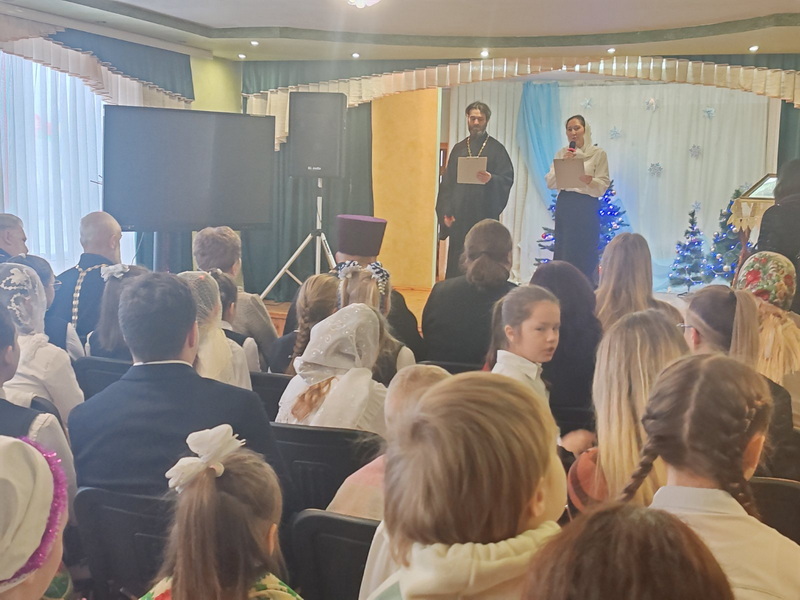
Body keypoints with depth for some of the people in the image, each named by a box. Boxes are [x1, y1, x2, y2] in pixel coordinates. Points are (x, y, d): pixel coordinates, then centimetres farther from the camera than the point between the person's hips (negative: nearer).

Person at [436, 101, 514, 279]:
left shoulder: (496, 148, 5)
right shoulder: (458, 148, 14)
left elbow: (508, 179, -4)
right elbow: (447, 183, 11)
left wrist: (491, 179, -25)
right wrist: (445, 212, 1)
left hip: (485, 214, -3)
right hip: (459, 216, 3)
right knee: (456, 266, 1)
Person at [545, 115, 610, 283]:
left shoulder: (598, 153, 1)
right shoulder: (562, 153, 11)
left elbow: (603, 186, -5)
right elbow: (550, 182, 3)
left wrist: (588, 180, -24)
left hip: (586, 207, -3)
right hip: (564, 206, 3)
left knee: (584, 255, -3)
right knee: (563, 253, 4)